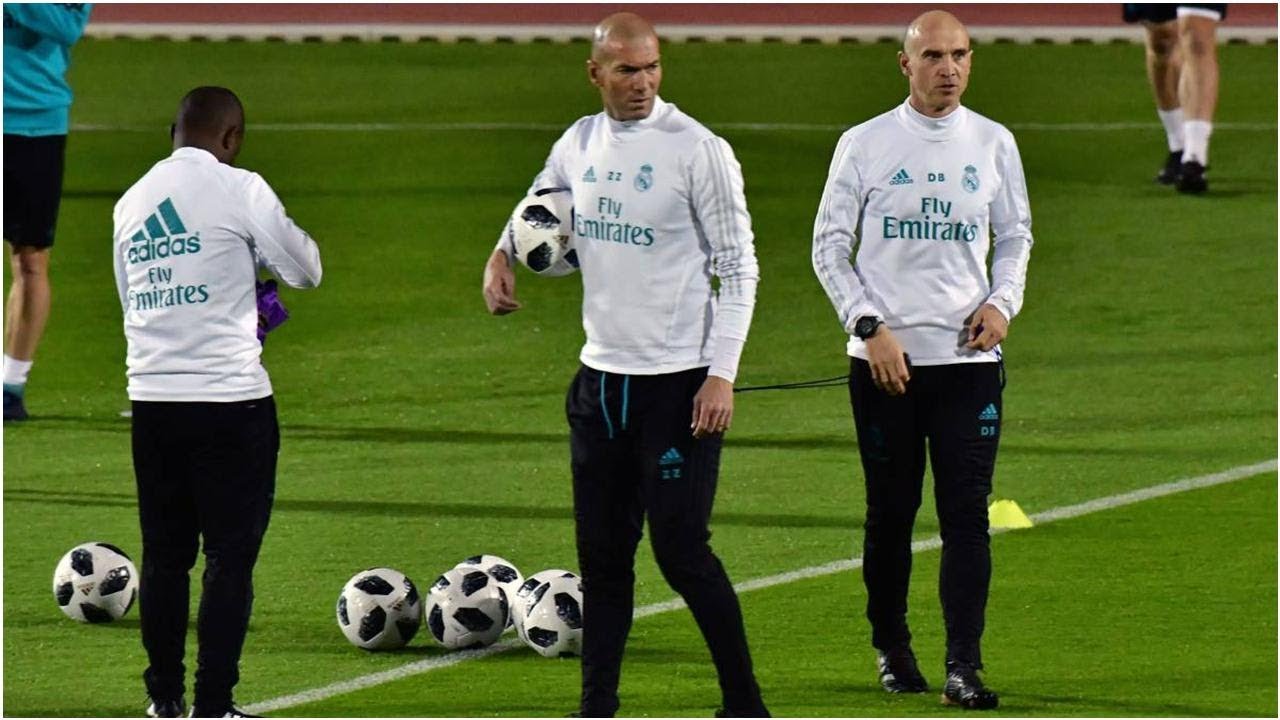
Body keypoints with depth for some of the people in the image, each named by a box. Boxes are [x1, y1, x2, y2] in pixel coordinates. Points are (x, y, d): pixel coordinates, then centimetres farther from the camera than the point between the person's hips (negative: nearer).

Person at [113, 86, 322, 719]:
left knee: (164, 553, 14)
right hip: (231, 399, -5)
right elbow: (304, 271, -1)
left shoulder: (131, 203, 10)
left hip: (151, 397, 5)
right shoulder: (238, 190, -8)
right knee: (231, 554, 0)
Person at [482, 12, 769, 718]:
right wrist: (500, 257, 5)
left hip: (678, 382, -6)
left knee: (681, 548, -8)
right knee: (602, 553, 9)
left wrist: (722, 374, -16)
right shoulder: (580, 143, 7)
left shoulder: (696, 149, -11)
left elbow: (738, 267, -10)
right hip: (602, 376, 6)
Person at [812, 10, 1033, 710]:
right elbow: (830, 245, 2)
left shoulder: (993, 143, 7)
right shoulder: (864, 144, 1)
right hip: (886, 358, -1)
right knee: (891, 511, 7)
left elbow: (1016, 235, 18)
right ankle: (891, 648, 23)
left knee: (966, 514, -8)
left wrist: (1002, 303, -1)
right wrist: (870, 325, -9)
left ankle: (963, 666, -11)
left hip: (969, 357, 1)